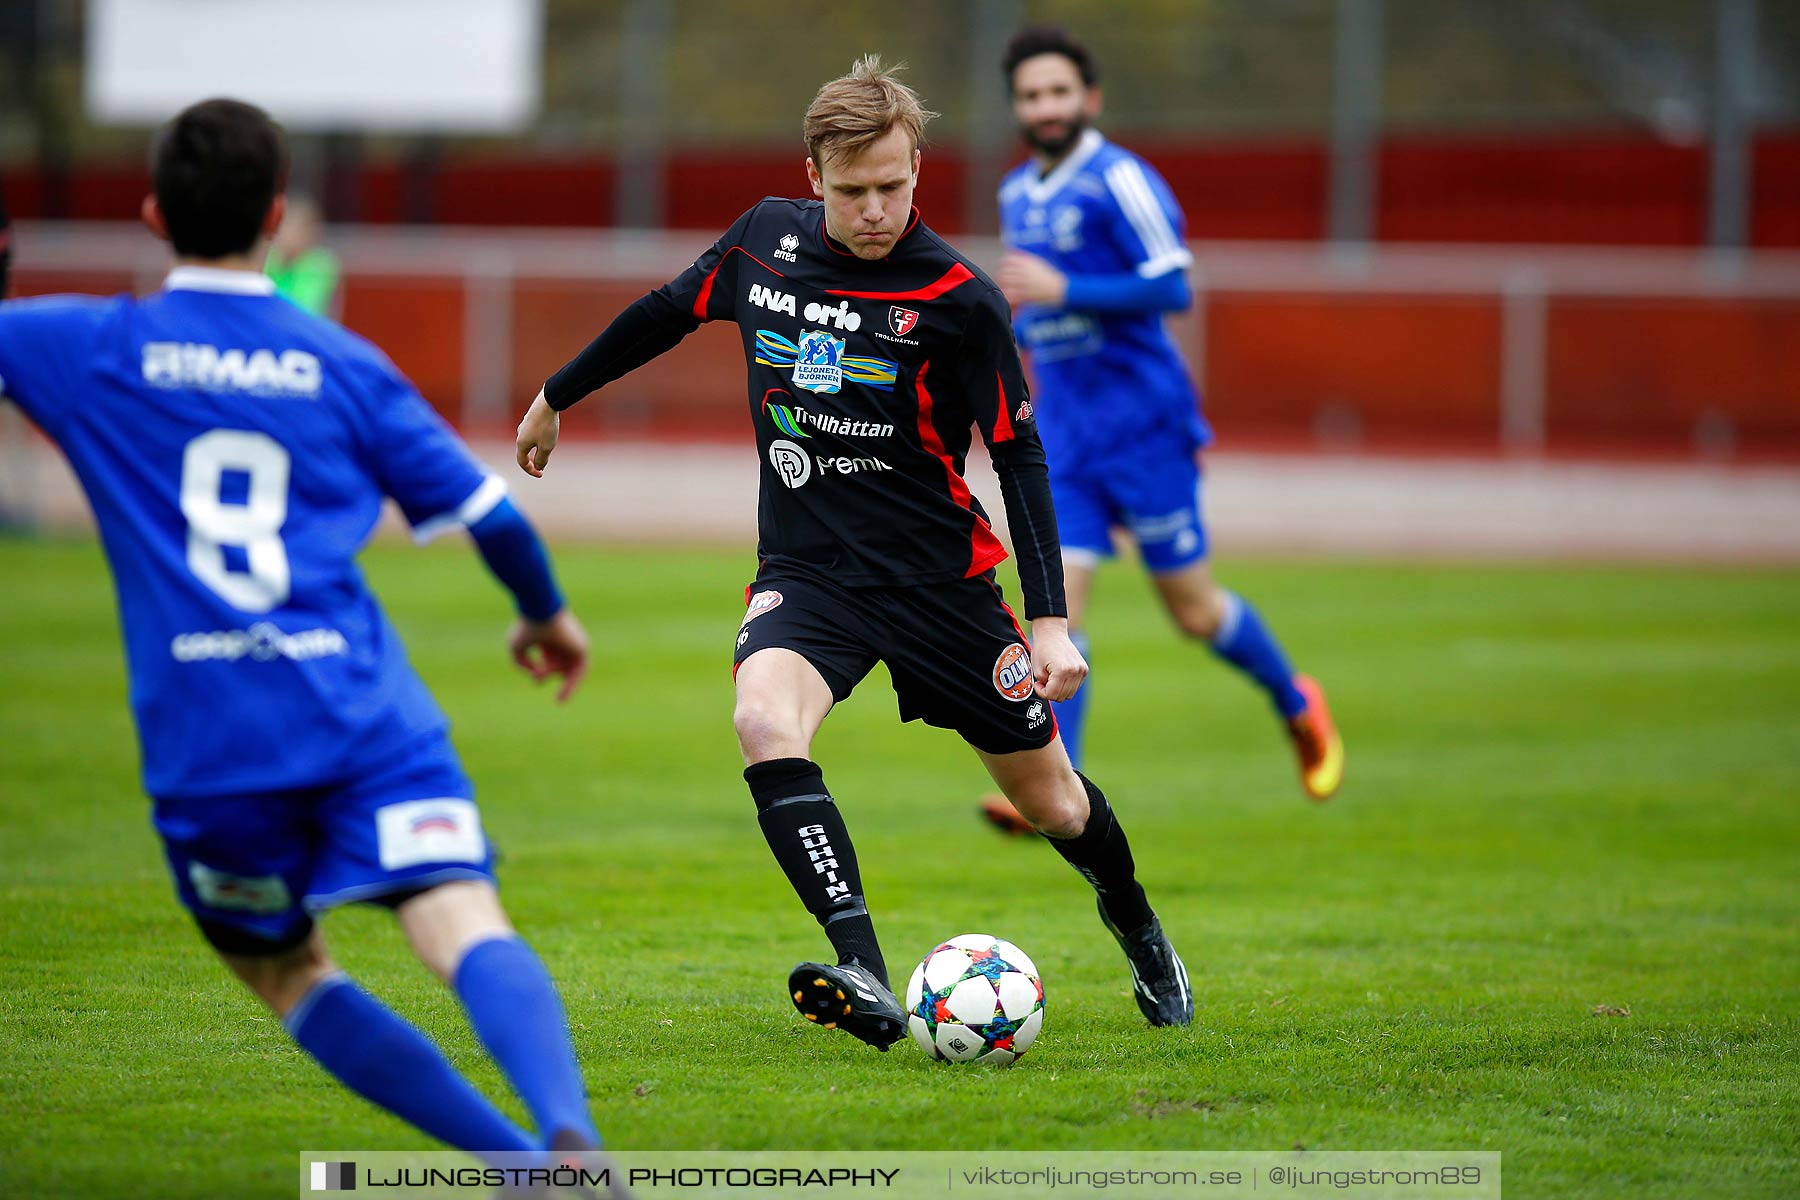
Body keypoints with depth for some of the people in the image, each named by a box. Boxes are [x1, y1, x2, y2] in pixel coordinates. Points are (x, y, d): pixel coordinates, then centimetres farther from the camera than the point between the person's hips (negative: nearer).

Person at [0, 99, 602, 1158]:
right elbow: (484, 508, 16)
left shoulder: (86, 348, 6)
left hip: (206, 743, 0)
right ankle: (571, 1134, -44)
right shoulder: (345, 366, 10)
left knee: (290, 976, 19)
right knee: (467, 931, -15)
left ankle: (522, 1161, 10)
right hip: (365, 714, 0)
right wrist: (547, 612, 33)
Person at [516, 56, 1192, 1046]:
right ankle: (867, 983, -37)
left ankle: (1138, 928, 44)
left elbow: (1018, 454, -8)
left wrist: (1048, 621, -13)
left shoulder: (959, 300, -14)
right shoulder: (767, 239, -3)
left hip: (939, 577, -2)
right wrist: (556, 397, 26)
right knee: (763, 722, -30)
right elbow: (668, 312, 16)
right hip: (805, 573, 2)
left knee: (1047, 799, 9)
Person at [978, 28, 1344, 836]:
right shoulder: (1017, 195, 13)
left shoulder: (1118, 180, -11)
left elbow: (1172, 288, -18)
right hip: (1063, 430, 6)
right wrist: (1019, 324, 10)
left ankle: (1297, 707, 28)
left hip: (1141, 423, -6)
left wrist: (1062, 292, -23)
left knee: (1193, 610, 2)